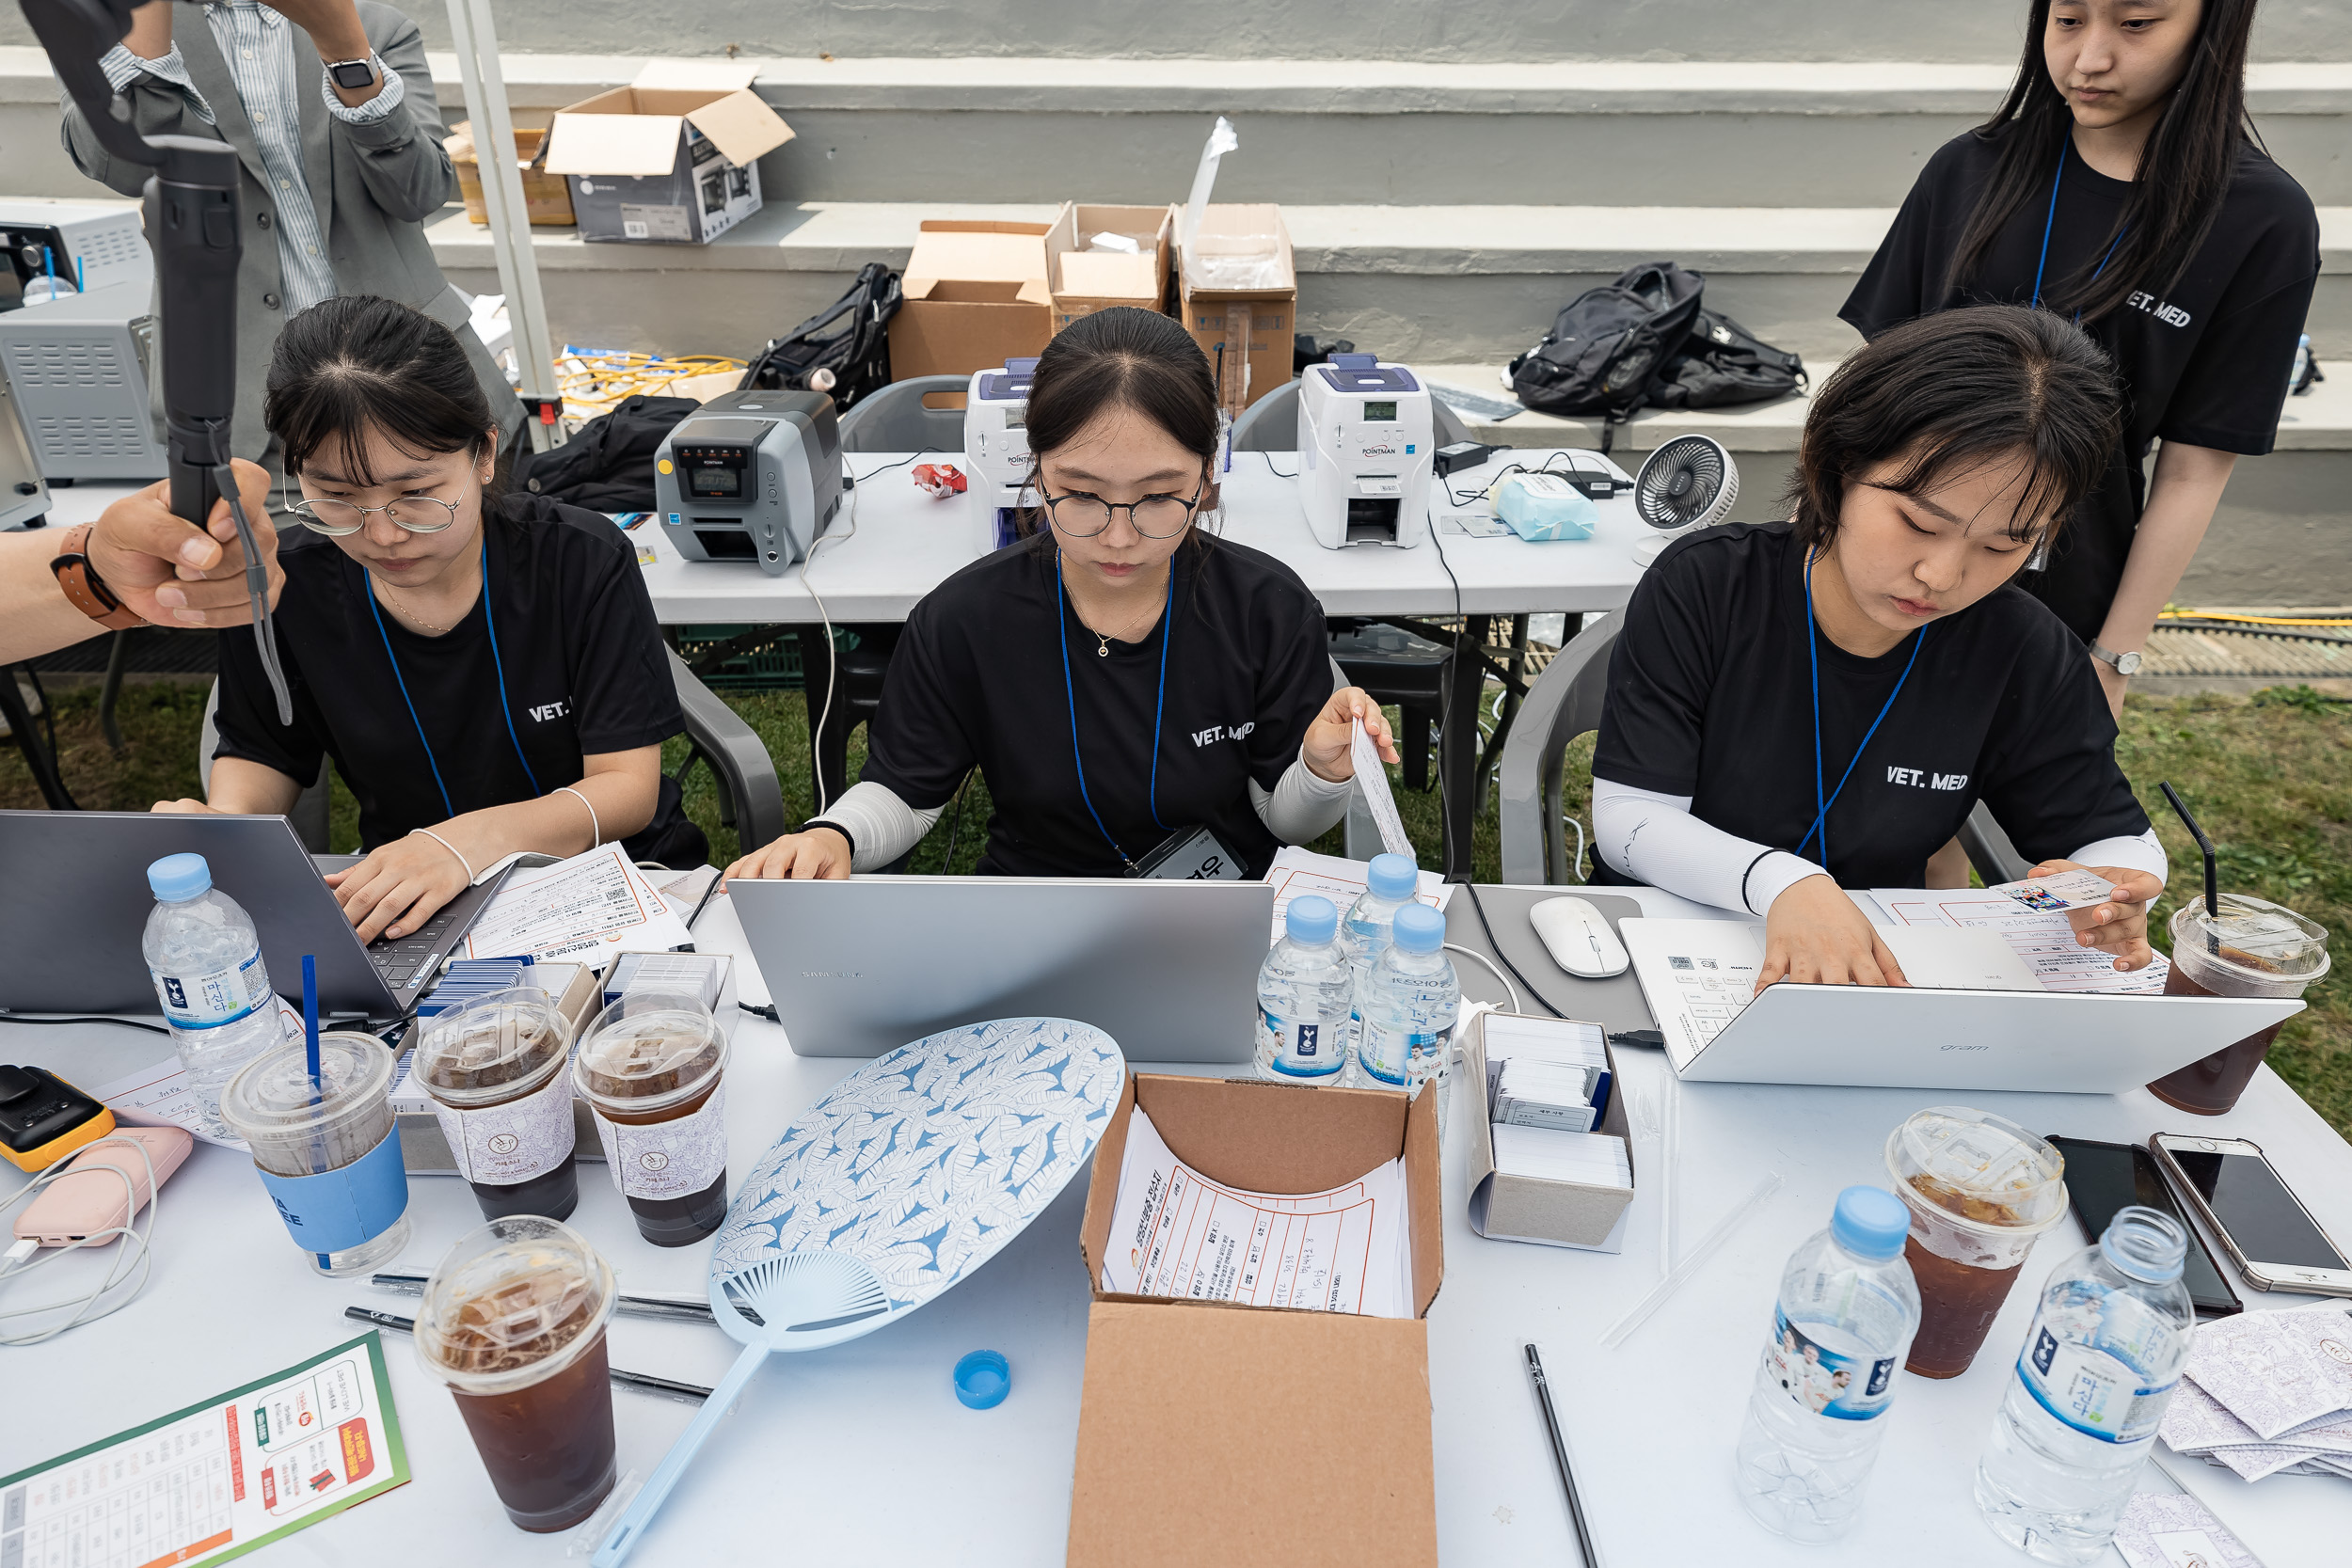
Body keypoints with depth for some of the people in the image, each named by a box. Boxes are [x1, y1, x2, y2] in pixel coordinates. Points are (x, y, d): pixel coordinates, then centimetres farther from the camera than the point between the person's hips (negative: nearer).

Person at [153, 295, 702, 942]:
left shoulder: (584, 561, -15)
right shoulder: (283, 588, -8)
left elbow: (629, 786, -17)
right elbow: (263, 750, 10)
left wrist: (471, 839, -34)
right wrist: (225, 822, -14)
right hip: (404, 907, 2)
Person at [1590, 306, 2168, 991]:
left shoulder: (2023, 652, -5)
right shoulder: (1703, 586, -14)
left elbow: (2118, 836, 6)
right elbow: (1626, 818, -17)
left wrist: (2111, 899, -19)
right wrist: (1776, 879, -35)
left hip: (1873, 967, 3)